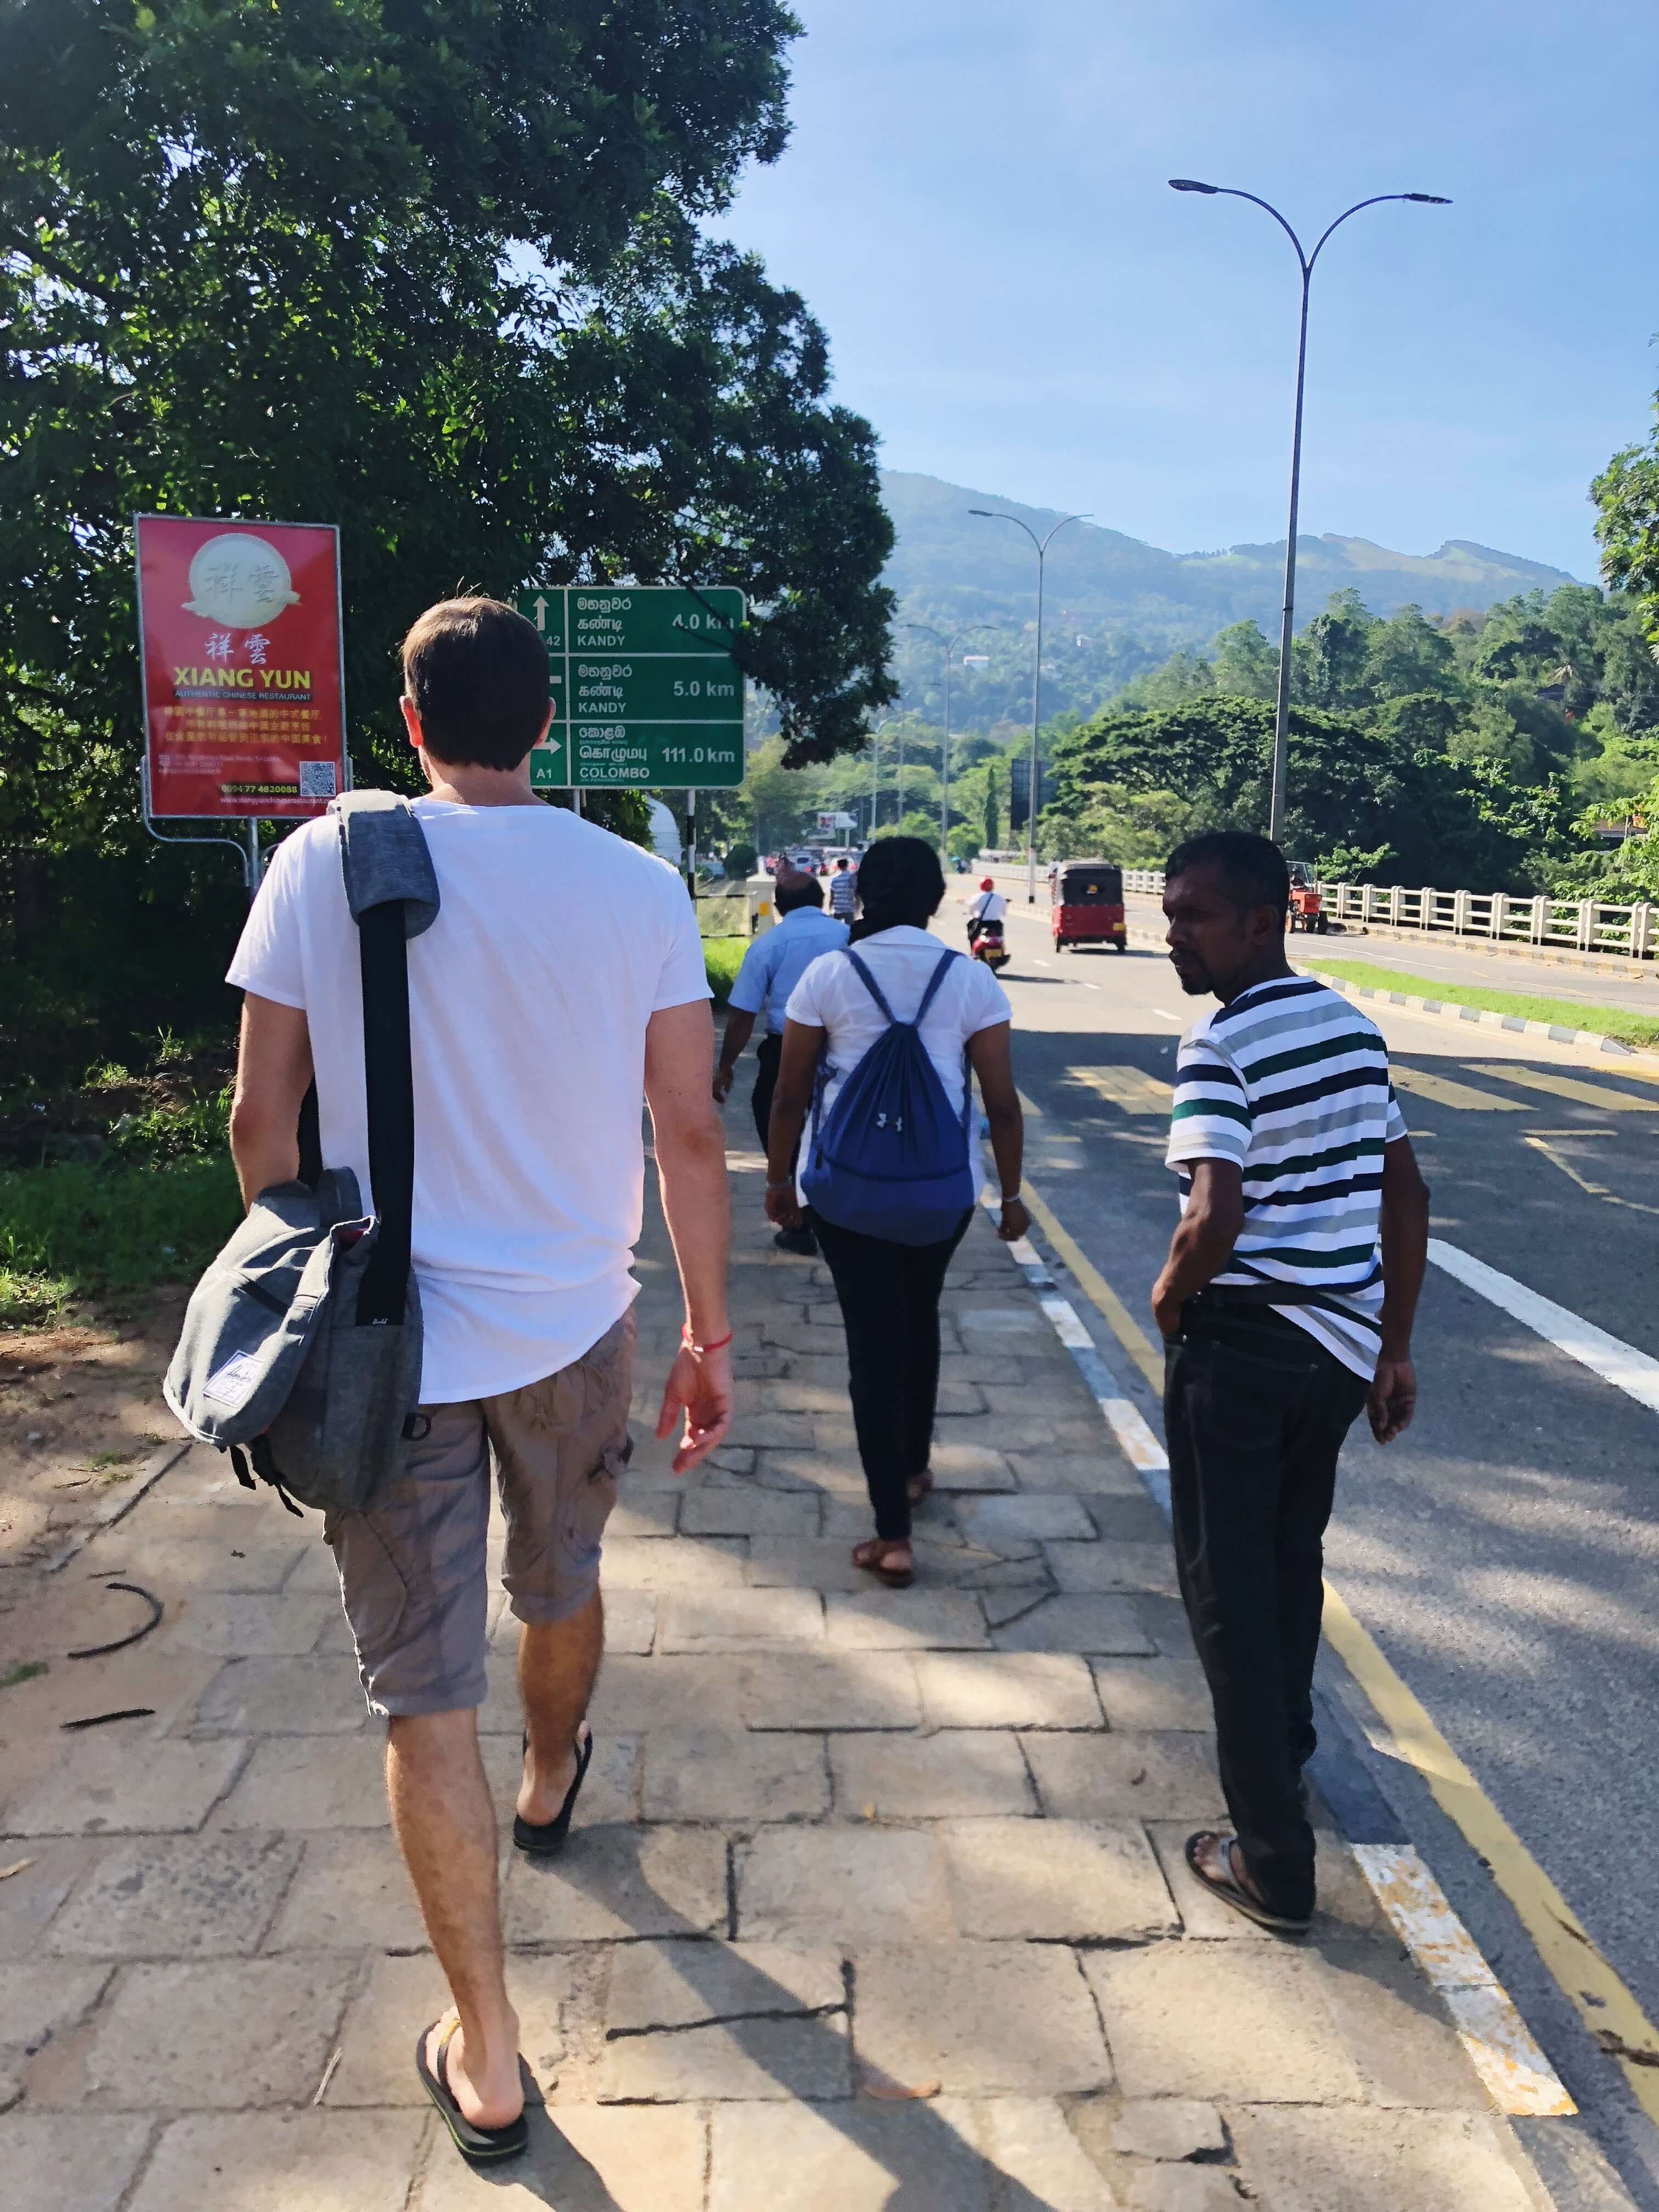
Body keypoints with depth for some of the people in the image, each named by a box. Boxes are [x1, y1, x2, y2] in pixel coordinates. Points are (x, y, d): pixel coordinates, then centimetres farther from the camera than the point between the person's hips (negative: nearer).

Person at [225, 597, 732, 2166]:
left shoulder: (321, 864, -8)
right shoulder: (635, 887, -6)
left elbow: (261, 1116, -5)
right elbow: (689, 1133, -5)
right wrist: (710, 1336, 5)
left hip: (386, 1337, -1)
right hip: (575, 1326, 2)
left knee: (424, 1691, 9)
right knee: (561, 1583, 28)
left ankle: (485, 2060, 19)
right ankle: (551, 1785, 57)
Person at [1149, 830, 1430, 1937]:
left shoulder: (1222, 1044, -17)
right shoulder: (1353, 1026, 7)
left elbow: (1216, 1217, -28)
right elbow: (1408, 1195, 10)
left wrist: (1170, 1295, -7)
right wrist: (1396, 1346, 15)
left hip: (1241, 1345, -8)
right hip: (1345, 1342, 8)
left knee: (1230, 1587, 5)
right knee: (1294, 1554, 26)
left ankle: (1275, 1863, 13)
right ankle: (1287, 1749, 46)